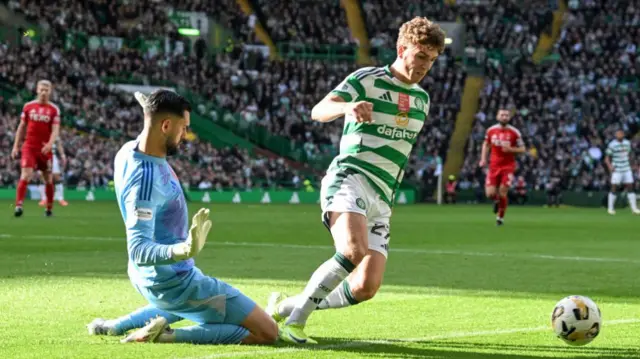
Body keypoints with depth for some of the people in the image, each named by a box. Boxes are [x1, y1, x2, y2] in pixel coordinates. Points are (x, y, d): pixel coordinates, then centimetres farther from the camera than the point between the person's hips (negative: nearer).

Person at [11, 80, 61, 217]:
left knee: (48, 178, 9)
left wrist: (50, 144, -25)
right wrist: (16, 146, 6)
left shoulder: (54, 109, 1)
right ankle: (19, 205, -21)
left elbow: (55, 130, -8)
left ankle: (49, 207, 23)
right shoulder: (28, 106, 5)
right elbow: (21, 127, 10)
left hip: (45, 148, 0)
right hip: (29, 146, 0)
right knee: (26, 174, -17)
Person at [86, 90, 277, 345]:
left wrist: (153, 109, 29)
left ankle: (114, 326, 26)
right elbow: (139, 250, -34)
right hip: (174, 283, -10)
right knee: (267, 332, -11)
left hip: (149, 277, 10)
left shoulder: (130, 150, -2)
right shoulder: (145, 177, -30)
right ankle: (166, 335, -12)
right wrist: (183, 251, -52)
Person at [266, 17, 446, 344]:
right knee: (354, 251, -35)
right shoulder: (366, 80, -2)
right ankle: (295, 320, -20)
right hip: (350, 178, -7)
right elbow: (318, 111, -17)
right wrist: (347, 107, -37)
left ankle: (287, 306, 12)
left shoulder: (421, 99, 20)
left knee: (366, 287, -8)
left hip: (381, 199, 7)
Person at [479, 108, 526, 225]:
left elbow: (522, 149, -2)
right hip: (494, 166, 2)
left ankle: (501, 217, 16)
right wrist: (483, 159, 6)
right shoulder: (491, 130, 1)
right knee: (490, 194, -8)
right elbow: (486, 144, 19)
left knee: (503, 193, -7)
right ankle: (496, 201, 30)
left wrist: (510, 149, -20)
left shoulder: (514, 132, -7)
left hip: (508, 166, -2)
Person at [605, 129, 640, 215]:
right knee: (614, 188, -5)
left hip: (627, 169, 5)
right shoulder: (612, 145, -10)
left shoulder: (627, 143, 7)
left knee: (630, 188, 4)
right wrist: (610, 166, -25)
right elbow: (607, 158, -9)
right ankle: (611, 208, 4)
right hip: (616, 170, -5)